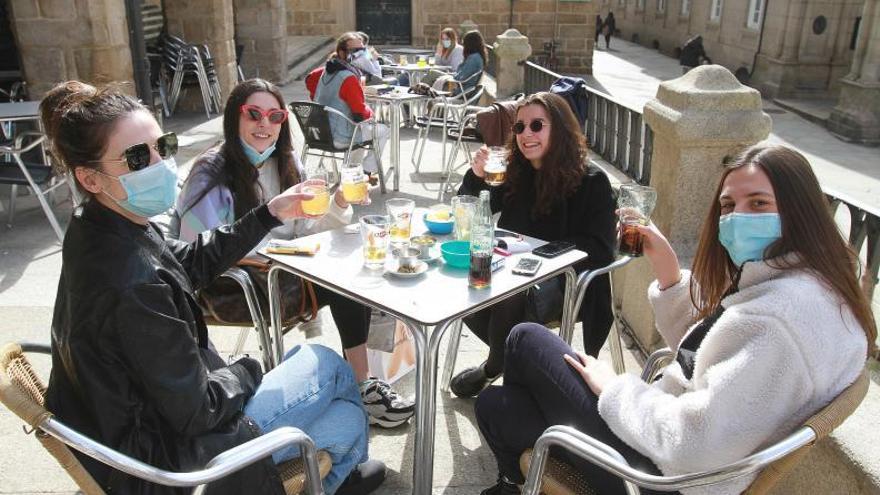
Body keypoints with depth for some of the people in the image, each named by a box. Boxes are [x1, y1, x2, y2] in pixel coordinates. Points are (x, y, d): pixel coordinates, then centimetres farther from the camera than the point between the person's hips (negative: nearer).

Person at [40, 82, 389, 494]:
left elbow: (194, 261, 9)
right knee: (327, 364, 9)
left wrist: (270, 214, 5)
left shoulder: (94, 228, -6)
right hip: (167, 460, -8)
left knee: (347, 416, 12)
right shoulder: (133, 284, -35)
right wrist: (248, 371, -6)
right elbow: (195, 412, -26)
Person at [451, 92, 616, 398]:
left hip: (564, 280, -4)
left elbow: (600, 251, -13)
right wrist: (476, 176, -7)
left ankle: (494, 368, 0)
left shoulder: (592, 183, -7)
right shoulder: (514, 172, 6)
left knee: (510, 301, -34)